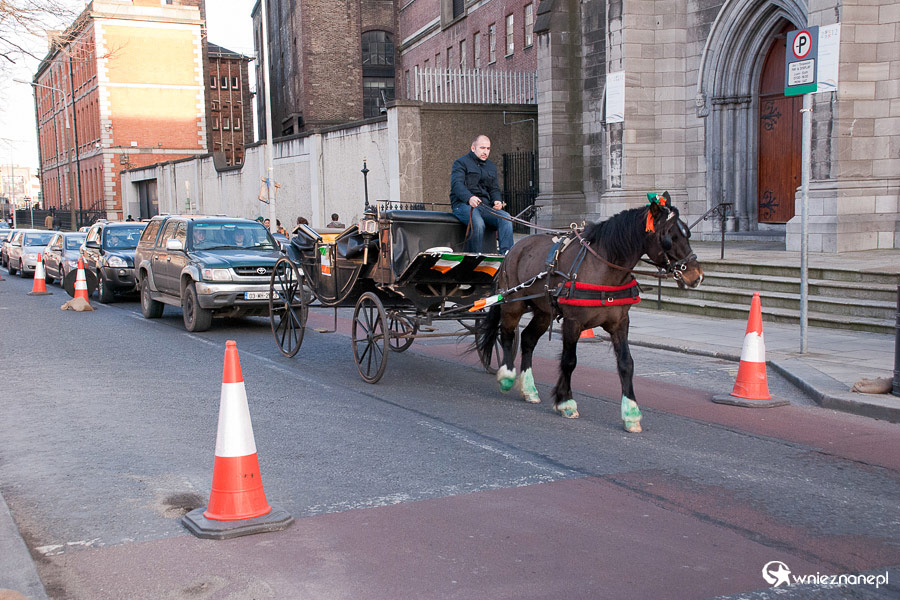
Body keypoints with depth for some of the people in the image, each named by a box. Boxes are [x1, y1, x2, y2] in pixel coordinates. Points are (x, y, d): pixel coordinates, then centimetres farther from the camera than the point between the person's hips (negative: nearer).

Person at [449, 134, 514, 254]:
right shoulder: (461, 162, 4)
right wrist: (469, 198, -34)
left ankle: (506, 253, -31)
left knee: (505, 217, -23)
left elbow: (494, 189, 22)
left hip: (485, 205, 6)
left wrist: (497, 201, -4)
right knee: (478, 223, -36)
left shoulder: (491, 167, 26)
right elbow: (456, 184, -13)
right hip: (463, 204, -6)